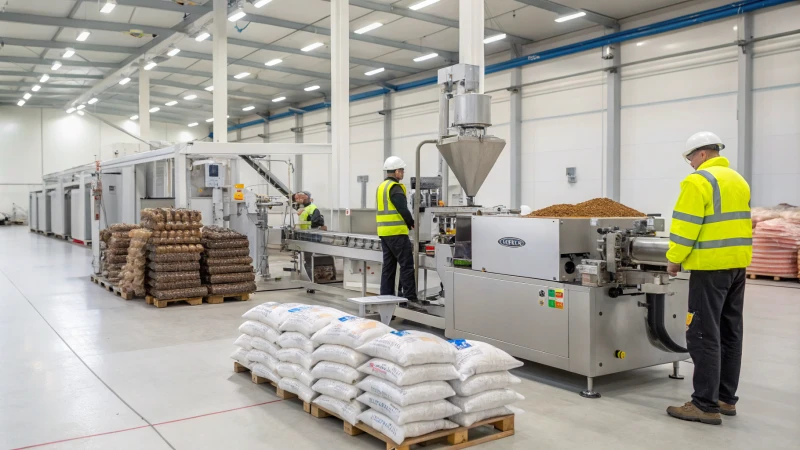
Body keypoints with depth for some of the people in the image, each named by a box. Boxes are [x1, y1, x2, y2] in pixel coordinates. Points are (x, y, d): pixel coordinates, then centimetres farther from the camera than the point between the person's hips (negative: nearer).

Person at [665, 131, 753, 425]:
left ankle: (706, 405, -3)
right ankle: (726, 398, 21)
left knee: (704, 335, -6)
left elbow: (685, 226, -16)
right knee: (730, 332, 13)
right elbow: (739, 223, 19)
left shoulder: (698, 181, -12)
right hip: (737, 264, 9)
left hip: (711, 266, -9)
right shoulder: (738, 181, 16)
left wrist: (674, 259, -6)